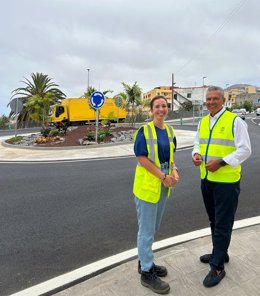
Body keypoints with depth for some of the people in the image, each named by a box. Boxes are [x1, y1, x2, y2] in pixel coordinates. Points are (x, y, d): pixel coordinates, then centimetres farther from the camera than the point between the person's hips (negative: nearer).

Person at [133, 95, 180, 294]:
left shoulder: (169, 131, 7)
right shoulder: (144, 131, -13)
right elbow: (142, 158, -17)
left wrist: (174, 171, -5)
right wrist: (163, 176, -18)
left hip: (163, 185, 7)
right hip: (147, 184, -7)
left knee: (153, 228, 20)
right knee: (146, 230, 5)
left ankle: (145, 262, 39)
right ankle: (147, 273, 23)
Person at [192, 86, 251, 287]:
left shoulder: (235, 121, -11)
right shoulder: (203, 122, 9)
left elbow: (245, 150, -13)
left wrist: (220, 162, -23)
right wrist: (196, 154, -4)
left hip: (226, 181, -6)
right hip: (206, 179, 7)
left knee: (222, 225, 3)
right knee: (214, 221, 20)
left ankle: (217, 267, 17)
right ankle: (220, 253, 40)